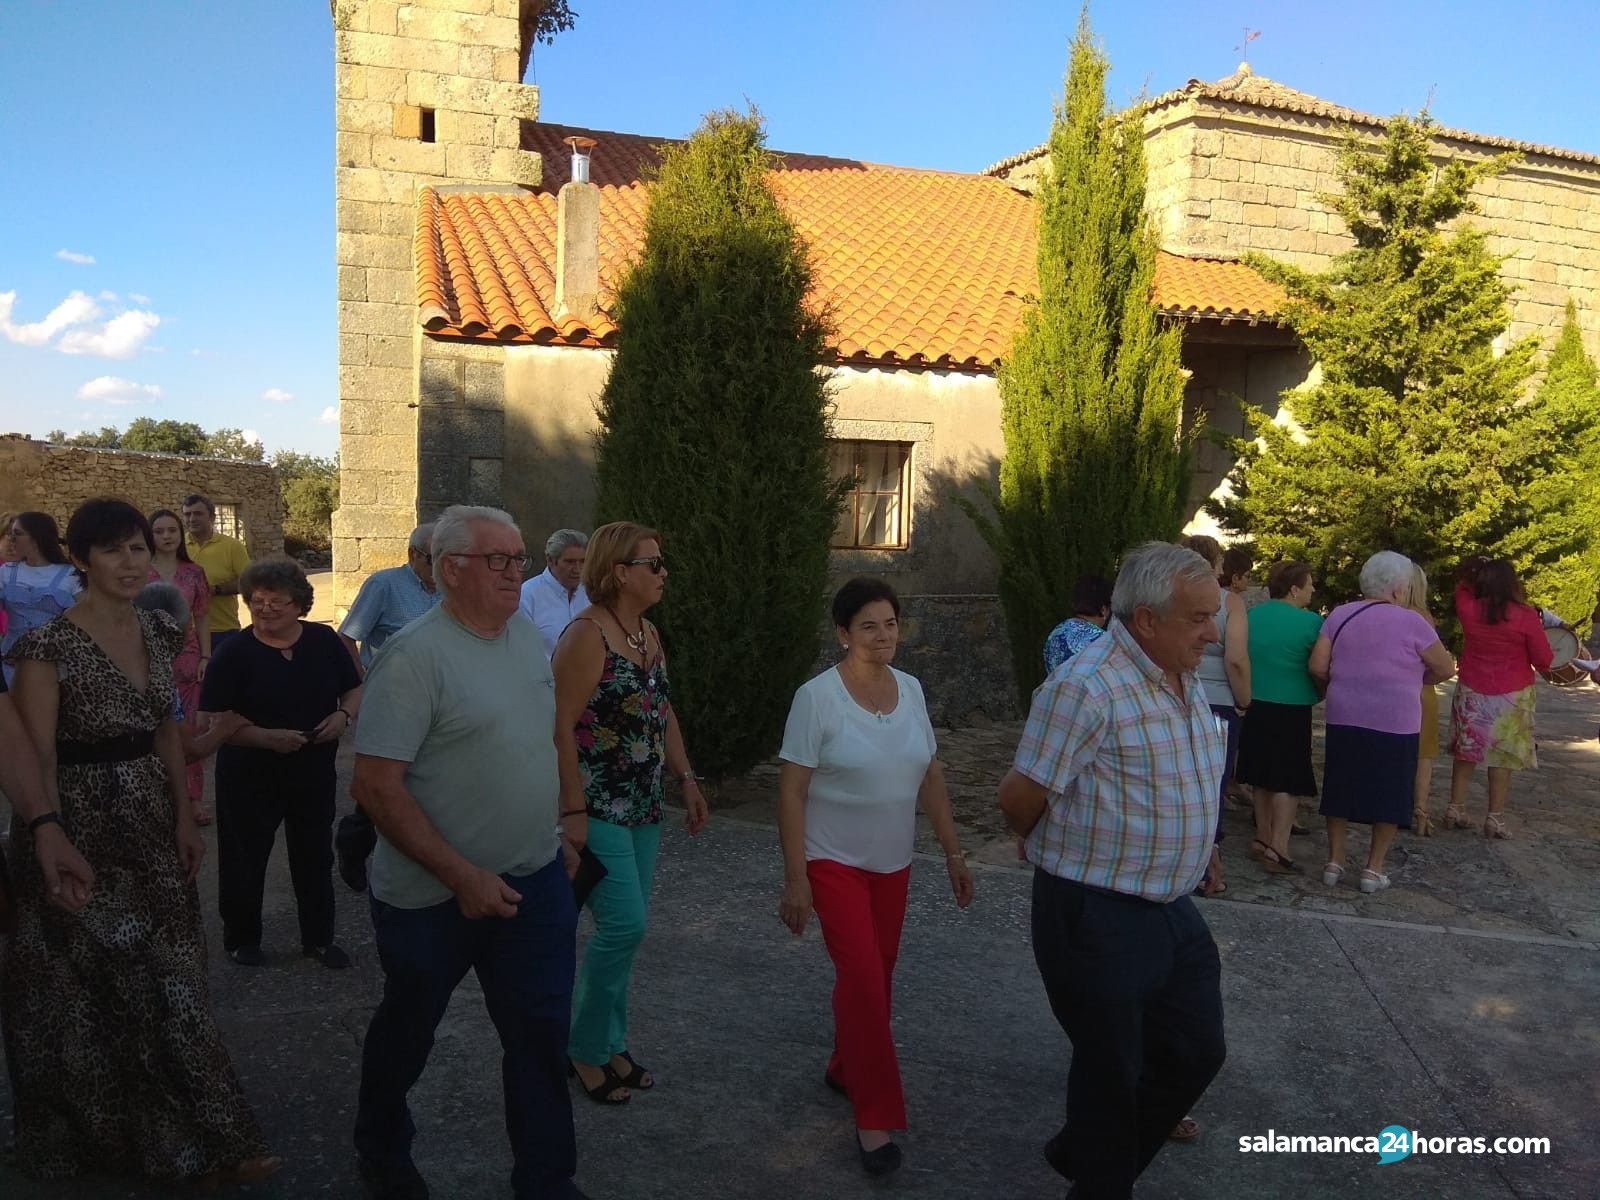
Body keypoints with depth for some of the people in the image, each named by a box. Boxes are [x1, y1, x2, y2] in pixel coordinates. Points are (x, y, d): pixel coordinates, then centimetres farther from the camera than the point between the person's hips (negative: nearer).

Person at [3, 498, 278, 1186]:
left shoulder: (157, 633, 6)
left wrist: (184, 815, 5)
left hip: (151, 825, 6)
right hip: (80, 830, -6)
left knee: (165, 983, 12)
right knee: (90, 987, 4)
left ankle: (197, 1143, 24)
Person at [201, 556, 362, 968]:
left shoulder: (324, 641, 0)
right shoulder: (235, 653, -10)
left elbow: (355, 690, 10)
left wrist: (344, 715, -12)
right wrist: (267, 737, -26)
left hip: (315, 773, 3)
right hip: (250, 777, -3)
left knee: (315, 857, 13)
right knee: (245, 859, 9)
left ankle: (318, 938, 30)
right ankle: (241, 939, 31)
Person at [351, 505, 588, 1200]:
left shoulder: (526, 635, 3)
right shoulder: (415, 656, -19)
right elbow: (375, 786, -22)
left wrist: (563, 821, 13)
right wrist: (463, 877, -22)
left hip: (536, 882, 5)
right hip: (433, 896, -5)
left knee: (541, 1036, 8)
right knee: (405, 1034, 18)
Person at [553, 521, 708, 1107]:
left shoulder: (648, 633, 11)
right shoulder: (586, 634, -15)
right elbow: (561, 727, -19)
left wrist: (687, 779, 14)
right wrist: (573, 812, -22)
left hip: (643, 807, 8)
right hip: (598, 809, -8)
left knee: (625, 927, 12)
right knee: (624, 925, -9)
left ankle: (610, 1043, 27)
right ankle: (585, 1048, 11)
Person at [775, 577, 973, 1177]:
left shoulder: (911, 689, 0)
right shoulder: (817, 697, -15)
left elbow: (930, 776, 8)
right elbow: (792, 791, -14)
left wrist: (953, 852, 7)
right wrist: (795, 880, -16)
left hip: (893, 861, 5)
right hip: (835, 861, -5)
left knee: (876, 974, 14)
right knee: (863, 978, -11)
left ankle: (844, 1067, 38)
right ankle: (875, 1116, 4)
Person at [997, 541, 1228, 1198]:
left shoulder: (1183, 679, 6)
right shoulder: (1087, 687, -24)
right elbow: (1021, 798, -18)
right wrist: (1055, 850, 1)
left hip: (1172, 908, 9)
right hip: (1099, 917, -9)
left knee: (1197, 1051, 19)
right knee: (1112, 1069, 10)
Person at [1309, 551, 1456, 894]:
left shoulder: (1339, 615, 2)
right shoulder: (1410, 621, -7)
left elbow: (1317, 666, -2)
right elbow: (1445, 669, 0)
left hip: (1344, 718, 3)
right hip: (1394, 722, -3)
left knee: (1341, 788, 13)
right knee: (1389, 794, 9)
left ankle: (1334, 862, 18)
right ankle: (1374, 869, 14)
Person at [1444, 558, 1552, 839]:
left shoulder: (1468, 609, -6)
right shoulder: (1525, 615, -15)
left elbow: (1462, 587, 20)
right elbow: (1544, 660, -8)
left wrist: (1480, 578, 11)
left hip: (1472, 692, 3)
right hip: (1511, 696, -3)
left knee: (1466, 751, 13)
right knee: (1503, 755, 5)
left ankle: (1456, 810, 16)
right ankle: (1495, 818, 6)